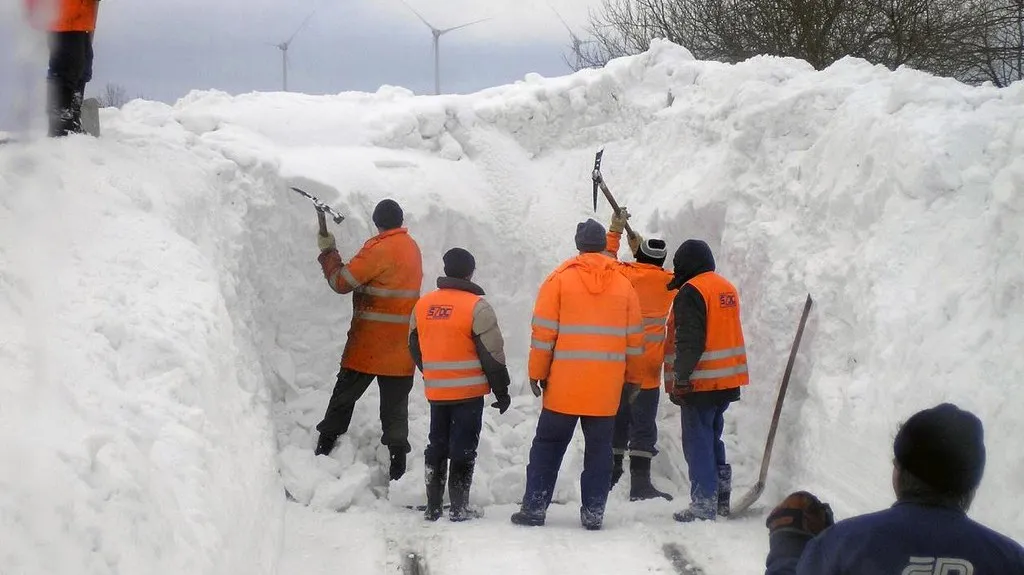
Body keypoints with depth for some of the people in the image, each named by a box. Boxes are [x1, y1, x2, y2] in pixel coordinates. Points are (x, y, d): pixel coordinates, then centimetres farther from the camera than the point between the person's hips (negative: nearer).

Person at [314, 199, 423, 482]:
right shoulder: (412, 248, 9)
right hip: (402, 347, 6)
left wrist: (327, 251, 0)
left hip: (370, 342, -6)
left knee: (344, 395, 8)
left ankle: (325, 445, 15)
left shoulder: (379, 250, -15)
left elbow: (341, 281, -13)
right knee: (396, 403, 7)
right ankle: (398, 458, 2)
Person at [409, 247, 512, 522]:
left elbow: (415, 348, 16)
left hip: (435, 392, 5)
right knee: (463, 449, 1)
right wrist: (502, 391, -2)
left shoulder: (422, 305, 5)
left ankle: (432, 507, 15)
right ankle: (459, 508, 0)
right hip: (469, 391, -5)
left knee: (436, 447, 14)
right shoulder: (476, 307, -12)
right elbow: (493, 354, -11)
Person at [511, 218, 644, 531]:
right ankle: (593, 511, 5)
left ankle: (534, 507, 6)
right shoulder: (623, 285, 5)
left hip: (563, 385, -2)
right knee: (599, 447, 7)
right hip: (607, 386, 2)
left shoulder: (560, 279, -3)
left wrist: (537, 373, 2)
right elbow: (634, 338, 9)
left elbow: (544, 331, -5)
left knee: (548, 444, 7)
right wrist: (633, 378, 19)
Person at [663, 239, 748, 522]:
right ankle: (721, 497, 21)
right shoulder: (727, 288, 14)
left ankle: (703, 503, -4)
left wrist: (680, 377, -18)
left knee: (698, 442, -3)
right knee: (713, 438, 19)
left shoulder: (691, 292, -14)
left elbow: (689, 340, -20)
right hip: (728, 380, 9)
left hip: (700, 382, -9)